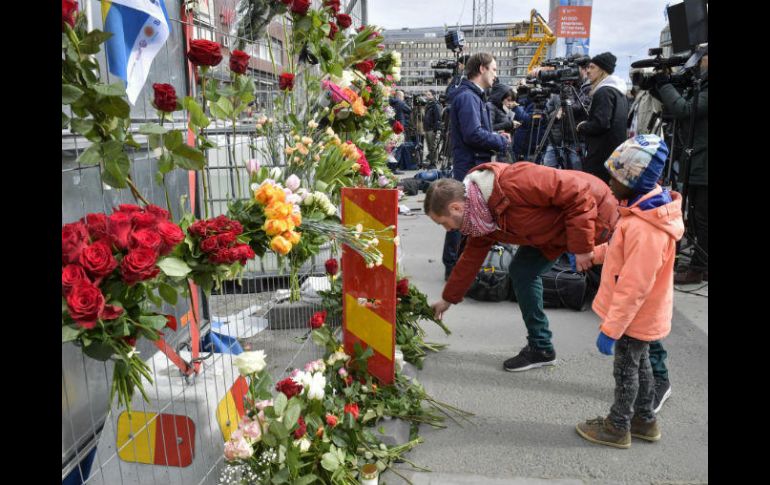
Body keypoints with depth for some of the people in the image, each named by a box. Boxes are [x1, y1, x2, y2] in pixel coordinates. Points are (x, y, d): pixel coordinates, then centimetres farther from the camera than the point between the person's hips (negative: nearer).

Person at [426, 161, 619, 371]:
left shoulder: (514, 183, -35)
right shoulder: (480, 215, -5)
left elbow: (577, 191, -31)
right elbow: (472, 257, 9)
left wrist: (581, 247, -26)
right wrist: (448, 299, 15)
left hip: (594, 212, -8)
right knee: (522, 271, 6)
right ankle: (540, 348, 17)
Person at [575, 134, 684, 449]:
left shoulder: (644, 229, -34)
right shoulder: (645, 208, -3)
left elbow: (633, 288, -31)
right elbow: (623, 248, 16)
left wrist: (610, 329, -26)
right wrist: (595, 254, 12)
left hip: (634, 317, -9)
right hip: (641, 315, 9)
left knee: (626, 370, 9)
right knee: (639, 364, 23)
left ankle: (617, 428, 29)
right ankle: (644, 421, 42)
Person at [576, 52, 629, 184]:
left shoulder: (604, 91, -13)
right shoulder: (619, 91, 18)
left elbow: (600, 124, -22)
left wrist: (581, 127, -5)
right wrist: (587, 124, 16)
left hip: (602, 153, -10)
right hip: (616, 150, 10)